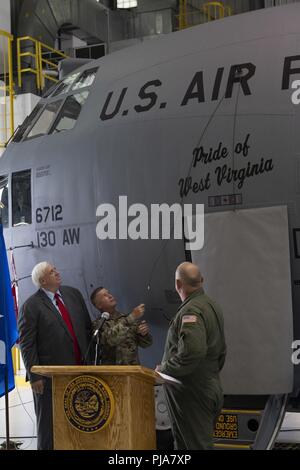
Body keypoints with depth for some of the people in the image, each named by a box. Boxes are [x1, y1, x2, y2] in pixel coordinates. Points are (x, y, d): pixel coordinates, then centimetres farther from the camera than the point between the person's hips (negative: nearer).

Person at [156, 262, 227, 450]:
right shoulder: (213, 306, 14)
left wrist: (164, 369, -17)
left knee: (198, 444, -6)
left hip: (192, 393, -10)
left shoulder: (191, 311, -18)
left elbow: (192, 352, -30)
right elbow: (221, 351, 21)